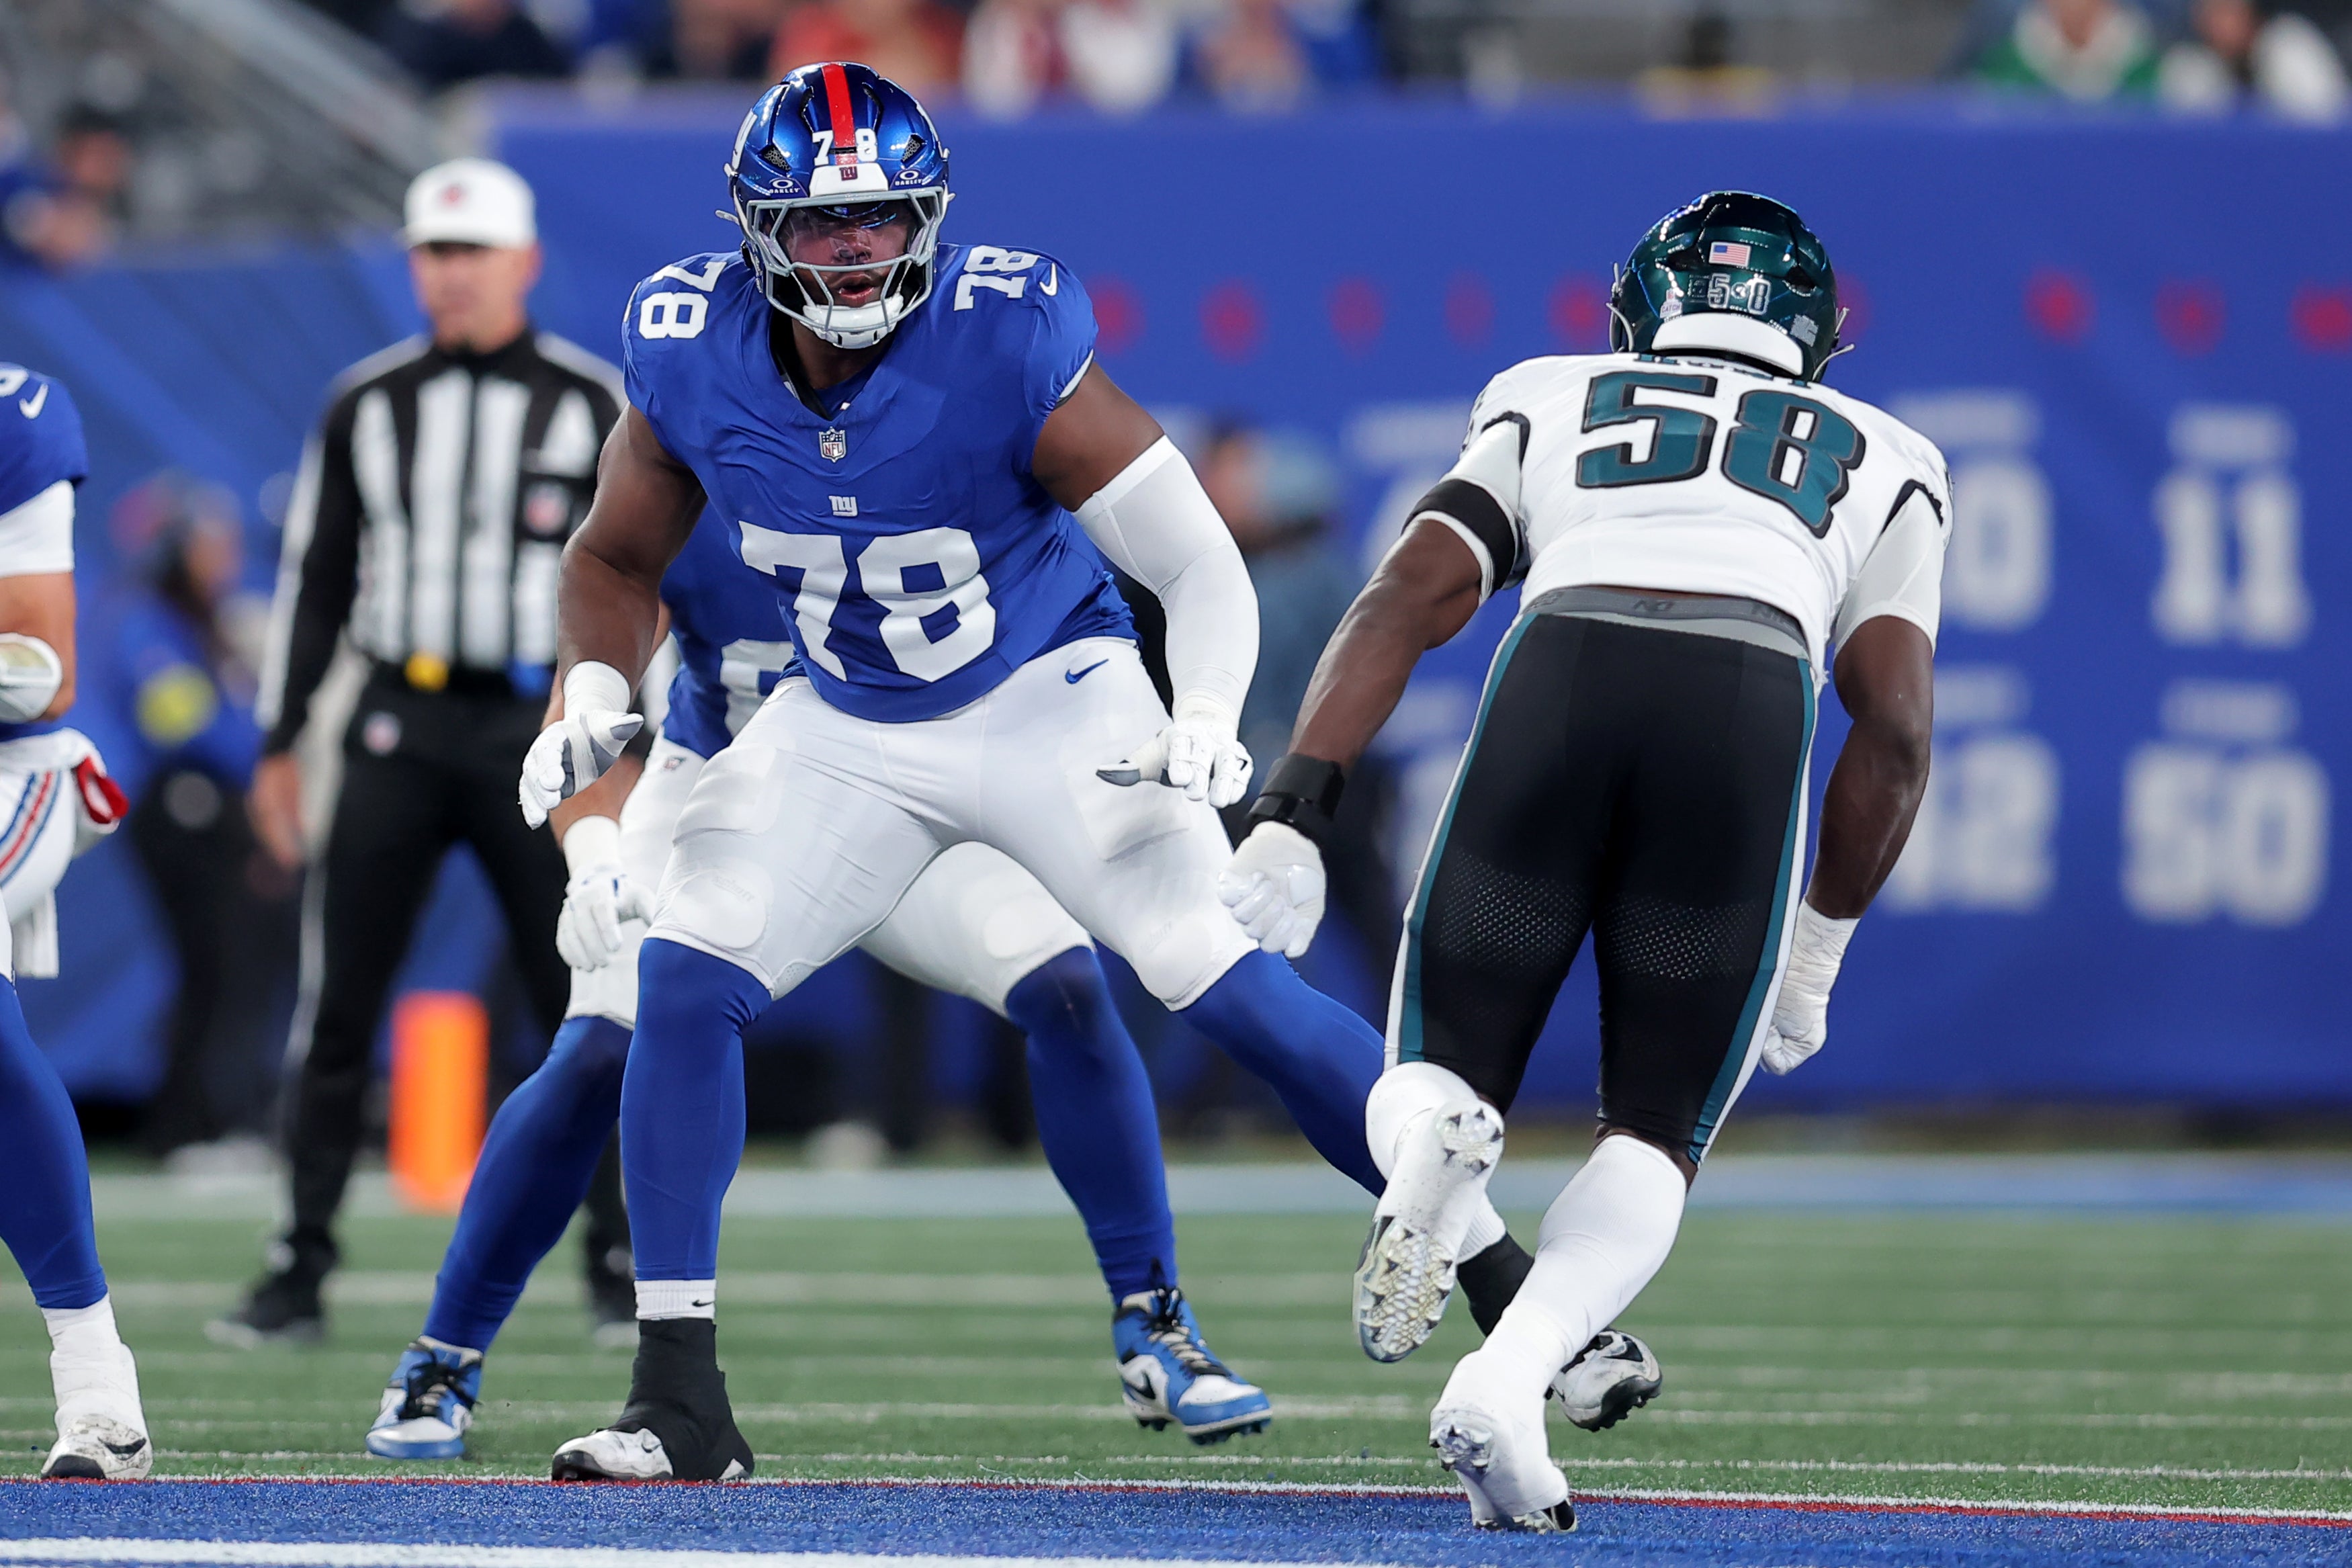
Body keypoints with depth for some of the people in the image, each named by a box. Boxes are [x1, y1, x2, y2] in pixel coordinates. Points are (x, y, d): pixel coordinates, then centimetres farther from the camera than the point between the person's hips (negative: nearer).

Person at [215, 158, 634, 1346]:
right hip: (397, 728, 2)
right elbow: (314, 578, 11)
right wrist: (278, 745, 7)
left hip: (537, 732, -2)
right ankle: (301, 1269, 3)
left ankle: (618, 1263, 10)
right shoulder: (368, 405, 7)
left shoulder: (588, 404, 2)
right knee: (335, 1004, -1)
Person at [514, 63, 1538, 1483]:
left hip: (1053, 698, -4)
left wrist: (1207, 717, -39)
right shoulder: (692, 361, -15)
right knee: (685, 983, -12)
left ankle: (1505, 1284, -7)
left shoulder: (1007, 347, -26)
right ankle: (681, 1403, -3)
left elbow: (1202, 567, -21)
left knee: (1222, 981, -18)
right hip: (850, 724, 4)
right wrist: (598, 695, -14)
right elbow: (619, 558, 5)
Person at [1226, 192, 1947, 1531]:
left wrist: (1290, 817, 8)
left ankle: (1435, 1137, -23)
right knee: (1656, 1139, 14)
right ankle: (1507, 1386, -16)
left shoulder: (1550, 408, 33)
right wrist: (1818, 948, 28)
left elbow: (1411, 595, 15)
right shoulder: (1880, 463, 32)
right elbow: (1897, 731, 18)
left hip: (1560, 668, 0)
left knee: (1441, 1076, 16)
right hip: (1753, 705, 0)